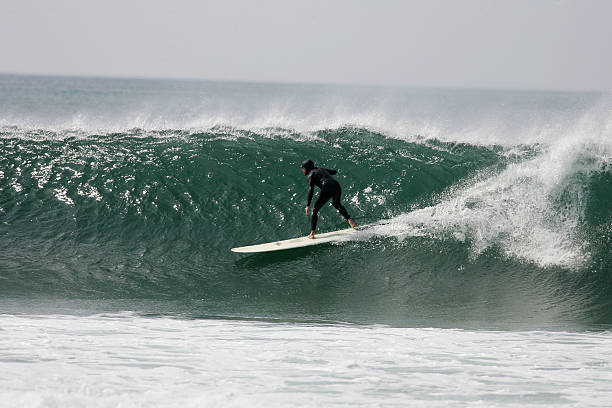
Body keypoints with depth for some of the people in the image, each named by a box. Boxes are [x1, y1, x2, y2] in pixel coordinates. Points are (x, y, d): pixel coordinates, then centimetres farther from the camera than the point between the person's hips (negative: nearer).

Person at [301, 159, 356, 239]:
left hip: (327, 189, -7)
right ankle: (349, 220, 29)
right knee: (336, 204, 38)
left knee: (315, 211, 3)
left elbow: (311, 190, -5)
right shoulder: (321, 170, 28)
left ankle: (312, 233, -4)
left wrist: (308, 205, -10)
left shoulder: (311, 174, 8)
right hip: (337, 186, 7)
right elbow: (334, 172, 40)